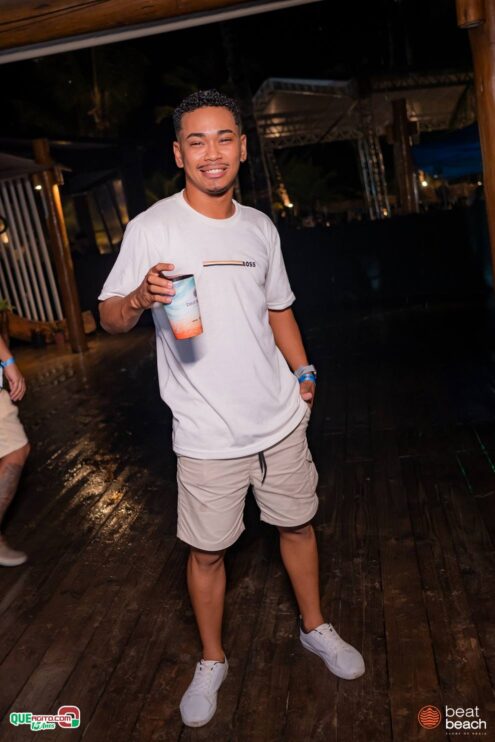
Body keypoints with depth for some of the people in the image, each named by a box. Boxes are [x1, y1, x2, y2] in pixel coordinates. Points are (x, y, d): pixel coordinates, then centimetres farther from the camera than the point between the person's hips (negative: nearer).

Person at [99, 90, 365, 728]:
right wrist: (140, 297, -29)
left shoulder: (260, 227, 7)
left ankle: (315, 629, 43)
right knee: (207, 551, 8)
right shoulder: (151, 229, -9)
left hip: (282, 418, 5)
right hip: (208, 435, -4)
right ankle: (211, 663, 35)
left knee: (297, 524, 18)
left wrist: (302, 372, 13)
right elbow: (109, 318, -8)